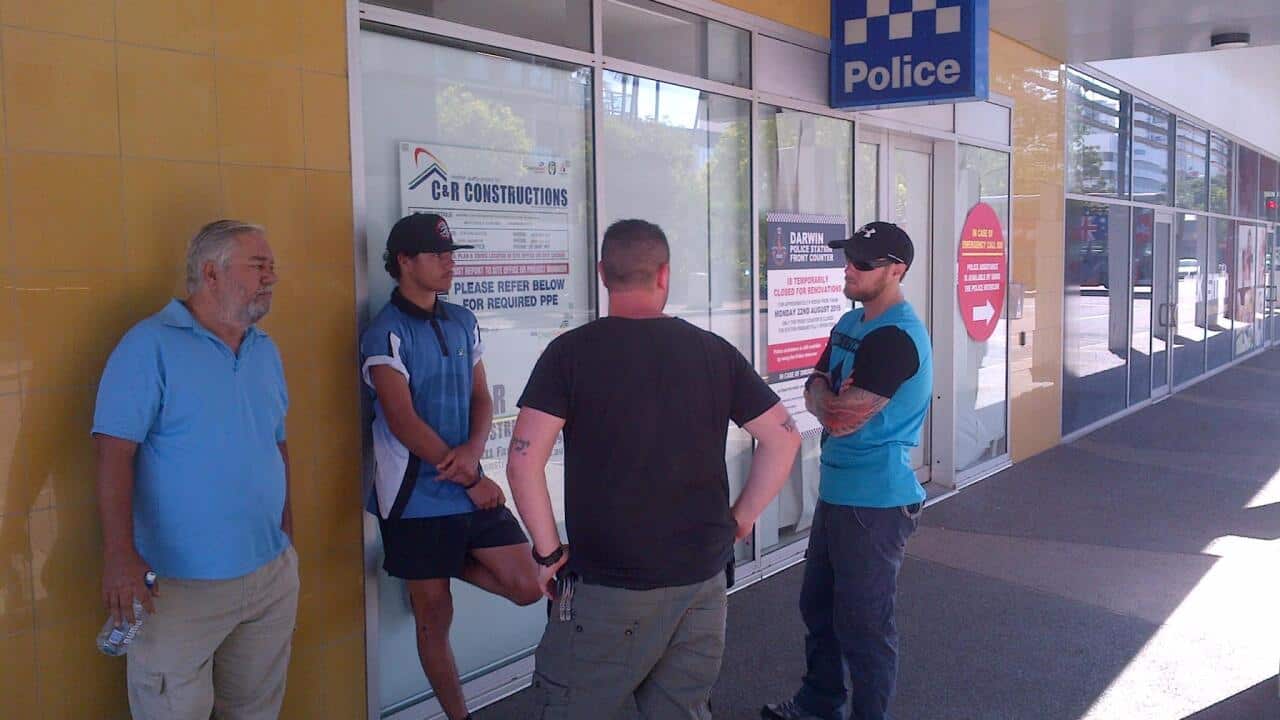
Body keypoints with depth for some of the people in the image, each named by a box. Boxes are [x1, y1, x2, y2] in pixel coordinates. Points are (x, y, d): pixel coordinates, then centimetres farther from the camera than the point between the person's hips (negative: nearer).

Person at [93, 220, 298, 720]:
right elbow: (115, 454, -16)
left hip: (273, 575, 6)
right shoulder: (150, 345, -10)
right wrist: (120, 555, -23)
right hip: (180, 585, -6)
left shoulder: (267, 352, 10)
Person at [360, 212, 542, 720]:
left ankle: (443, 568, 24)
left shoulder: (463, 323, 9)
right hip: (418, 500, -5)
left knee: (527, 588, 2)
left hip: (470, 490, 6)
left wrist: (473, 451, -11)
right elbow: (404, 422, -17)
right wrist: (471, 481, -14)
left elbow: (481, 399, 11)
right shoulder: (386, 333, -11)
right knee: (435, 619, 7)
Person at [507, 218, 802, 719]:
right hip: (703, 576, 4)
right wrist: (740, 519, 9)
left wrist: (548, 550, -3)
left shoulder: (571, 352, -7)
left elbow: (523, 461, -13)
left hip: (609, 583, -3)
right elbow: (784, 437, 4)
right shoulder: (714, 351, 3)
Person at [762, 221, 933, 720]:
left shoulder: (897, 338, -20)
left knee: (863, 623, 2)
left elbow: (841, 418, -22)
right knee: (818, 604, 22)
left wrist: (828, 403, -2)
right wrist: (835, 404, -12)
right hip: (837, 491, 10)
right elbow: (816, 391, 8)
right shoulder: (851, 323, 10)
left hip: (876, 501, -10)